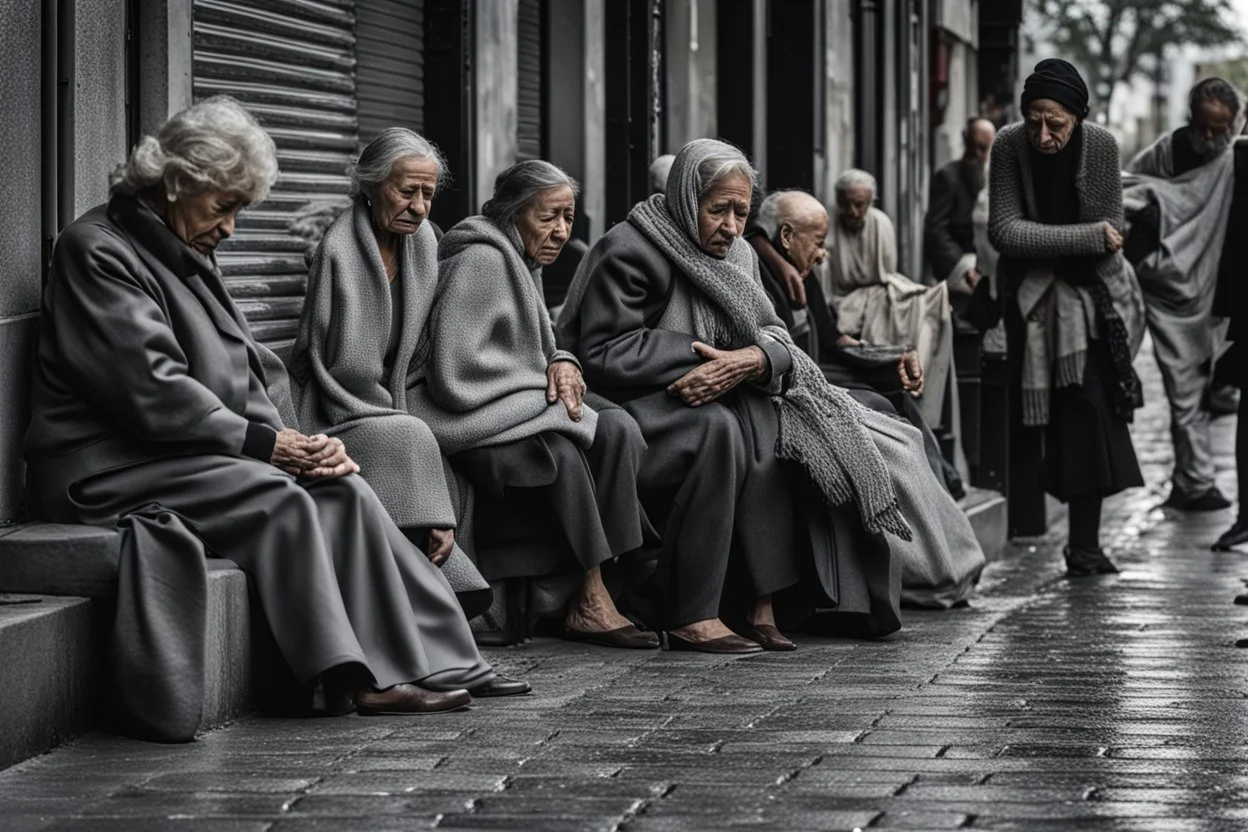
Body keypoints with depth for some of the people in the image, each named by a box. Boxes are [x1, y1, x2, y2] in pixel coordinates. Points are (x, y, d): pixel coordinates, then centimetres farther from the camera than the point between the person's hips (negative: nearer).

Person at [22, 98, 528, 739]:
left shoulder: (185, 255, 19)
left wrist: (287, 440, -4)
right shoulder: (98, 250, -11)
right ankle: (352, 678, -23)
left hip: (192, 452, 9)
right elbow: (148, 388, -19)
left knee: (341, 489, -9)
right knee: (277, 499, -27)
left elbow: (239, 375, 16)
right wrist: (260, 441, -16)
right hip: (106, 467, -9)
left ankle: (431, 661, -14)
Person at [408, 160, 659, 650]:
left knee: (617, 429, -14)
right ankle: (590, 599, -22)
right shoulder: (480, 261, -14)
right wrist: (545, 384, -12)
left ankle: (590, 600, -20)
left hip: (511, 409, 9)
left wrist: (561, 364, -2)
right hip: (460, 424, -9)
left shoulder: (522, 263, 16)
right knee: (561, 452, -33)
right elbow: (454, 374, -20)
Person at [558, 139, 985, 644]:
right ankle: (690, 617, -35)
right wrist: (707, 358, -18)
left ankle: (763, 603, -23)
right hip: (631, 400, -7)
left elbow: (775, 336, 4)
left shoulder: (737, 255, 13)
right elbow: (602, 353, -17)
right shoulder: (629, 252, -11)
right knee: (718, 428, -34)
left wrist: (749, 360, -24)